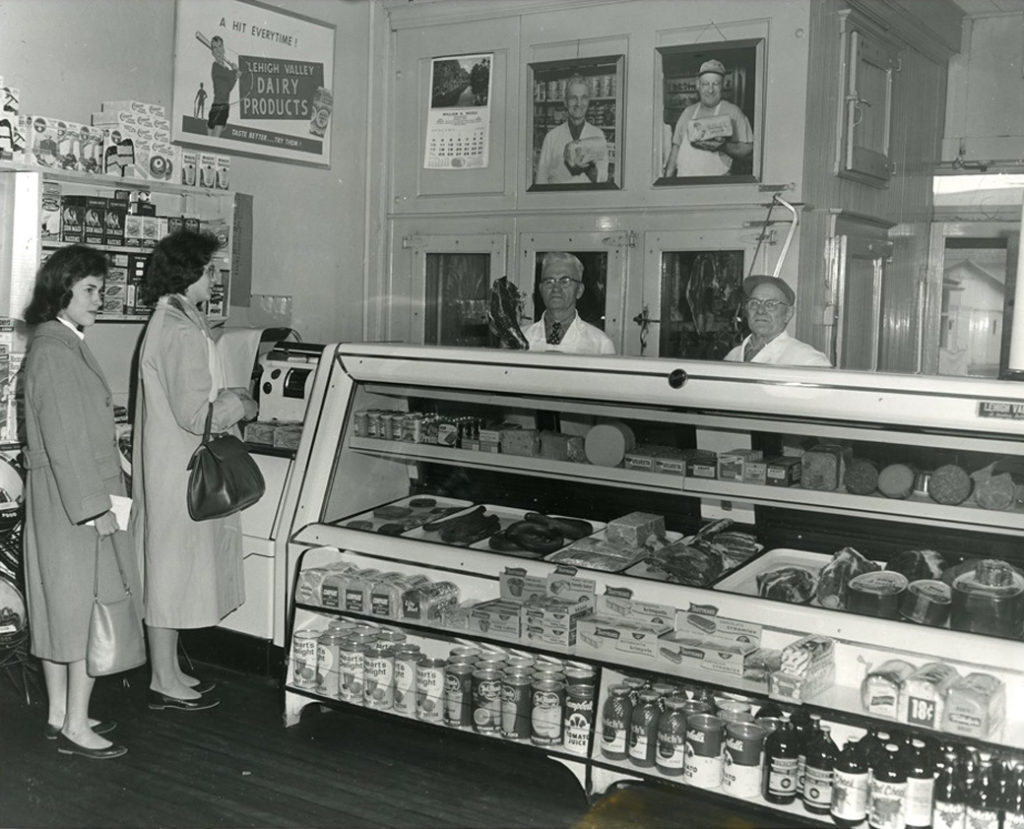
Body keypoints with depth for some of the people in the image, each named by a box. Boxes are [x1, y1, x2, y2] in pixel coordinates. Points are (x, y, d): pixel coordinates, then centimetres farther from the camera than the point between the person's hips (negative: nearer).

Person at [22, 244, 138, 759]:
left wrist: (101, 493, 20)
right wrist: (94, 505, -21)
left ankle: (60, 716, 24)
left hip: (65, 498, 10)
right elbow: (63, 437, -22)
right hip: (73, 498, -10)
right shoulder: (54, 349, -18)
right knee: (89, 606, -3)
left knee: (61, 605, 14)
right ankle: (76, 726, 5)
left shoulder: (64, 344, 14)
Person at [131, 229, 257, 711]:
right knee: (173, 569, -1)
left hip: (170, 467, 11)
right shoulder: (182, 332, -20)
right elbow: (194, 415, -24)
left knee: (170, 571, 16)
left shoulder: (168, 322, 13)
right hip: (178, 471, -11)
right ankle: (165, 684, 11)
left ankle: (169, 673, 27)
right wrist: (240, 407, -9)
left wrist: (227, 398, 9)